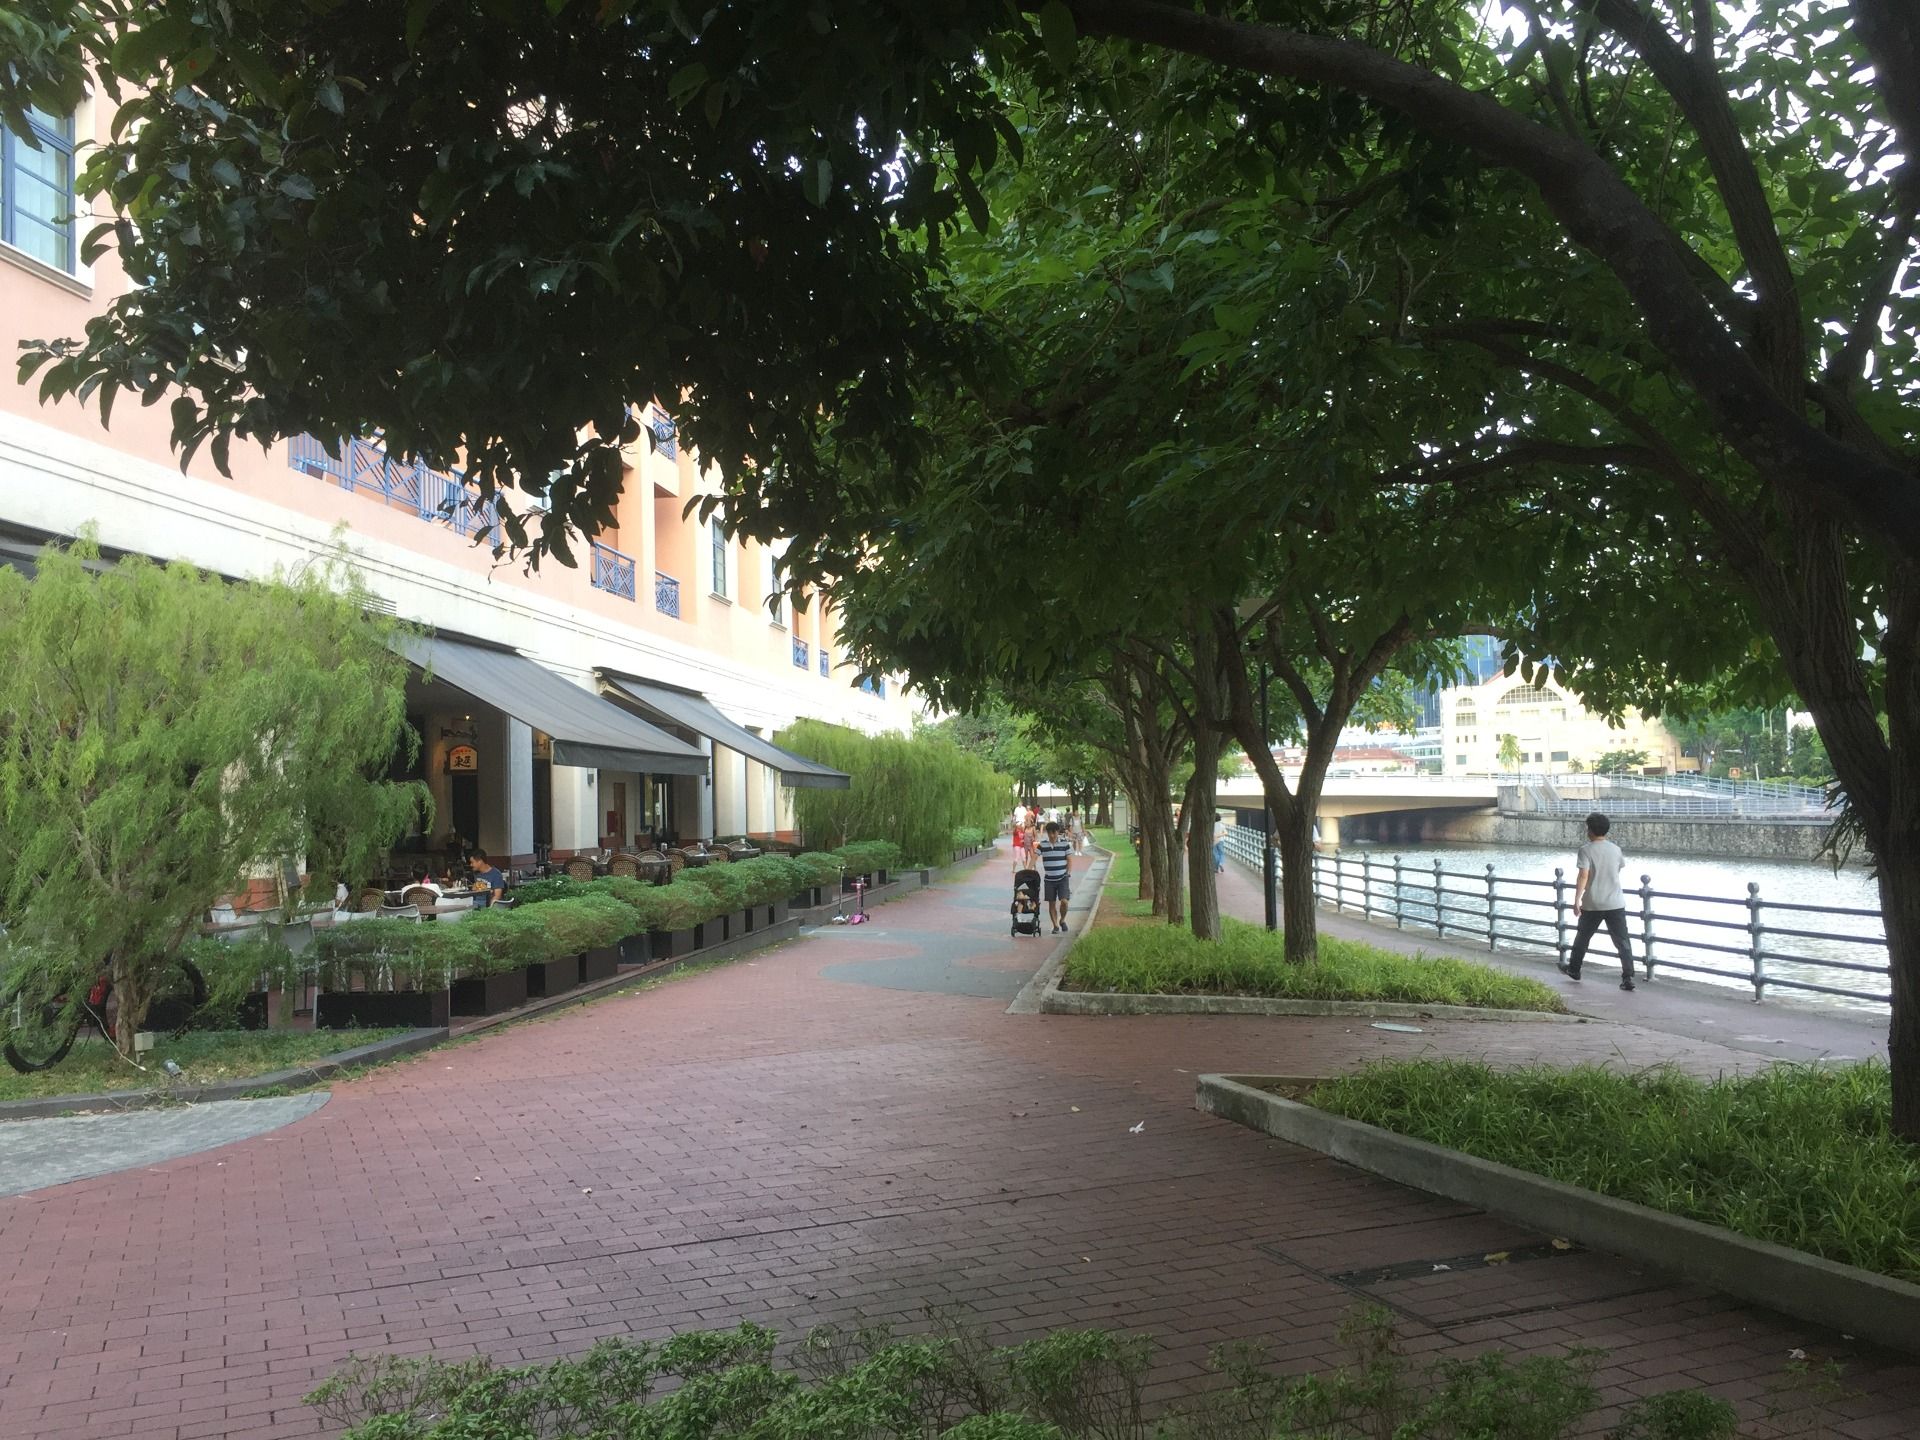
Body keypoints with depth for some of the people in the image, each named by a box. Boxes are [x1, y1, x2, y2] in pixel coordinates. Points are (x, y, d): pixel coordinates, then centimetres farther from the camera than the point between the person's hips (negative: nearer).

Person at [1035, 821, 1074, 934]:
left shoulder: (1064, 844, -1)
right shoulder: (1042, 845, 0)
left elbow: (1070, 859, 5)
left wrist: (1068, 872, -4)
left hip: (1062, 878, -1)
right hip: (1049, 879, 1)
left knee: (1064, 901, -12)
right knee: (1051, 903, 5)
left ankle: (1062, 920, 14)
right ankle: (1056, 926, 17)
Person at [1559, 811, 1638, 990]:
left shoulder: (1586, 850, -10)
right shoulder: (1615, 849, 5)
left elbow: (1583, 876, -18)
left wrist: (1576, 900, -18)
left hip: (1593, 904, -3)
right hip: (1616, 903, 3)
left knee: (1582, 937, 16)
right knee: (1622, 941, 1)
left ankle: (1574, 969, 31)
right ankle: (1628, 978, -8)